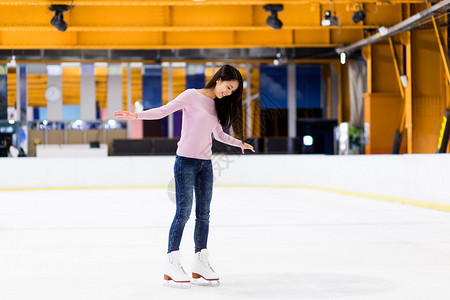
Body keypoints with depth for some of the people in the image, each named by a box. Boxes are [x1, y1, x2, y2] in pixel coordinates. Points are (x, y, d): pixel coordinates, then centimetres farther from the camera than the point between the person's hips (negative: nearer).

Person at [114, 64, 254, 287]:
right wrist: (136, 116, -20)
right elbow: (163, 111, -9)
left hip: (205, 164, 7)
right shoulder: (192, 96, -6)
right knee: (183, 212, -8)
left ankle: (200, 263, 13)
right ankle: (172, 264, -1)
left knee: (203, 214, 6)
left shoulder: (219, 105, 13)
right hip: (186, 161, -6)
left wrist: (240, 143, 30)